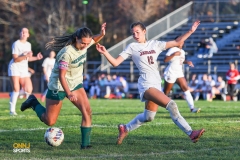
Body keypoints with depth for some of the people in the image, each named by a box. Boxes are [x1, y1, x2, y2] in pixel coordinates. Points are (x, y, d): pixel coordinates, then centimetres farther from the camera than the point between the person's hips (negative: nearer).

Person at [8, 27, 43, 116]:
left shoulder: (28, 44, 12)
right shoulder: (16, 44, -10)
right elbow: (15, 59, -16)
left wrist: (36, 58, 8)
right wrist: (26, 56, -28)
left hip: (24, 69, 6)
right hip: (15, 67, -6)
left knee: (29, 90, -6)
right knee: (16, 89, -15)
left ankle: (13, 95, 17)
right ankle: (12, 110, -9)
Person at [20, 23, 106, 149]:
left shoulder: (85, 44, -8)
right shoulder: (67, 53, -30)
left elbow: (93, 40, 17)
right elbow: (61, 75, -28)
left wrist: (101, 34, -4)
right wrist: (69, 93, -36)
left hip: (76, 84, 6)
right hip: (59, 86, -6)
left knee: (87, 111, -15)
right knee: (49, 121, 5)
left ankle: (85, 144, -8)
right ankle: (33, 102, 31)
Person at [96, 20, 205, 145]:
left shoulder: (155, 44, 15)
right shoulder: (132, 47, 4)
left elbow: (177, 42, 14)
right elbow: (115, 63, -2)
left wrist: (191, 31, 7)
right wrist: (105, 53, -19)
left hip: (157, 84, 6)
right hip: (146, 84, -6)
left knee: (148, 117, 11)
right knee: (171, 105, -22)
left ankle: (125, 129, 32)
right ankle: (190, 133, -21)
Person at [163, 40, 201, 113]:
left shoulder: (182, 51, 12)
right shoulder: (172, 50, -14)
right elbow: (165, 60, -25)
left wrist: (187, 62, 11)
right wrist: (174, 54, -31)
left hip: (179, 73, 7)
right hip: (171, 73, -7)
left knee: (186, 88, -5)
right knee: (165, 92, 2)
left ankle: (192, 108, -10)